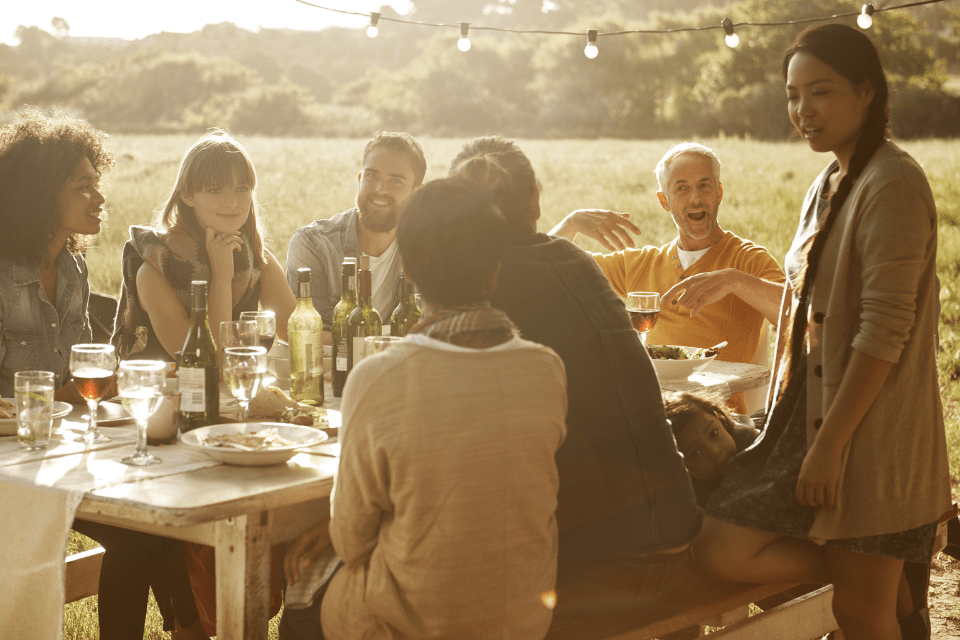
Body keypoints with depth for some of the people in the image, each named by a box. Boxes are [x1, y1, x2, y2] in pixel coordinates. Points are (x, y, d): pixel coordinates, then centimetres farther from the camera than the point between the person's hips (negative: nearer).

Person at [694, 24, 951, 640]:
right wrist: (794, 430, 17)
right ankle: (890, 577, 9)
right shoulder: (829, 184, 14)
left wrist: (829, 444, -21)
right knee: (724, 550, -1)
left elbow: (885, 328, -21)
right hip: (813, 410, 9)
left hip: (869, 429, -9)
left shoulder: (893, 184, -15)